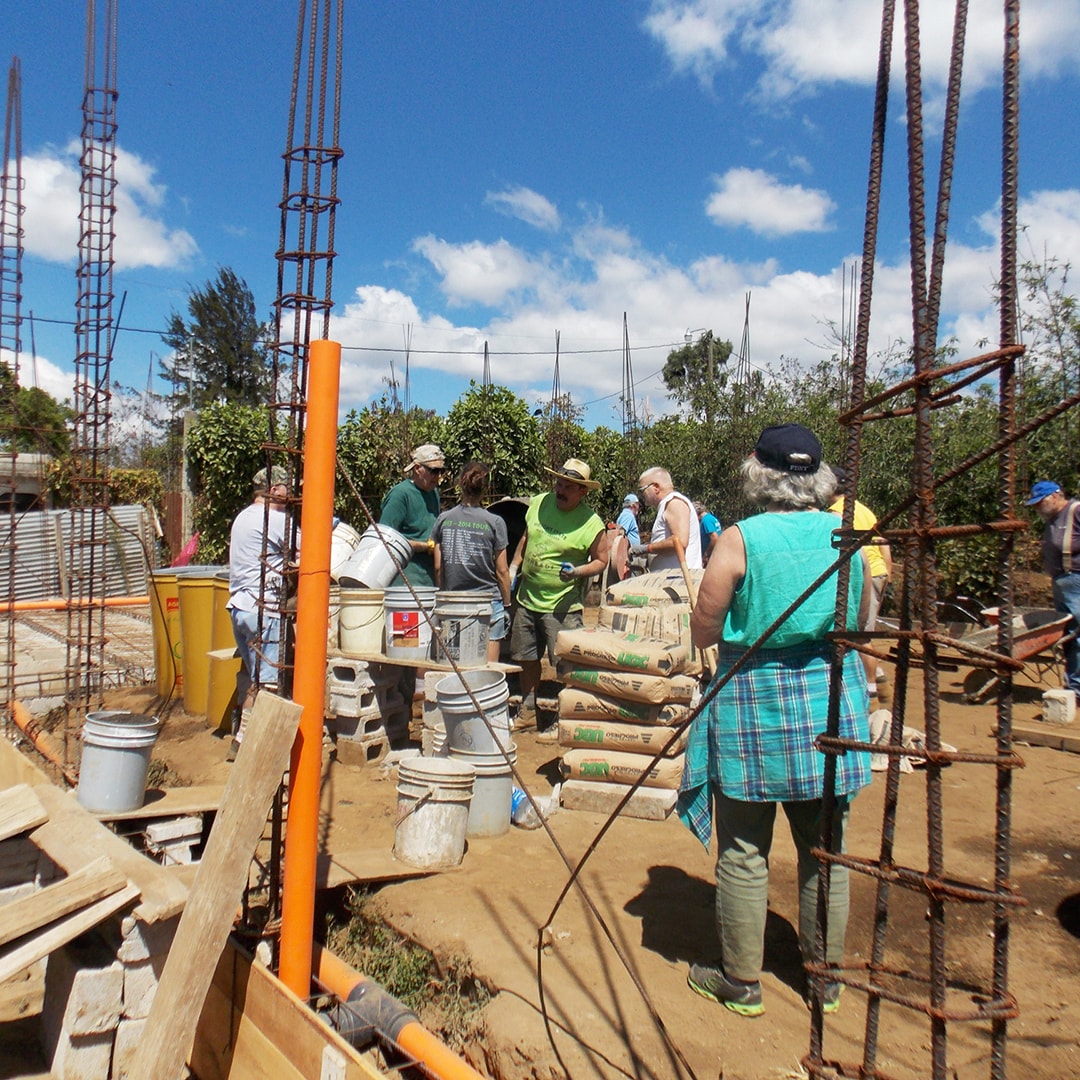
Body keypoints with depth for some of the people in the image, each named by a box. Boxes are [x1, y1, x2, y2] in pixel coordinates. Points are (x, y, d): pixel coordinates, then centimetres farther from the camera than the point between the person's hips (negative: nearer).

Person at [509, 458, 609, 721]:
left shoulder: (592, 523, -14)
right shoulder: (538, 504, 2)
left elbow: (601, 561, -5)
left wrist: (577, 571, -22)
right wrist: (513, 569, 13)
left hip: (562, 605, -6)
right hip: (527, 598, 6)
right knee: (527, 657, 18)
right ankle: (527, 705, 36)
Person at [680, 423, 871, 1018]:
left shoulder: (740, 539, -13)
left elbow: (703, 633, -9)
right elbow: (858, 623, 11)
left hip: (753, 703, -4)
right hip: (832, 702, 4)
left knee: (743, 853, 10)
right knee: (825, 850, 17)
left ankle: (741, 981, 23)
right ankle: (827, 976, 33)